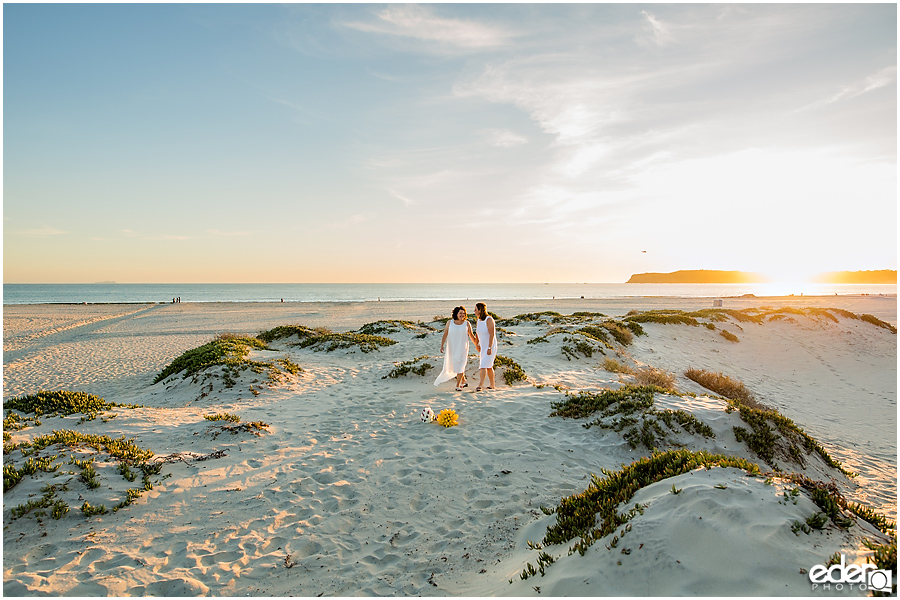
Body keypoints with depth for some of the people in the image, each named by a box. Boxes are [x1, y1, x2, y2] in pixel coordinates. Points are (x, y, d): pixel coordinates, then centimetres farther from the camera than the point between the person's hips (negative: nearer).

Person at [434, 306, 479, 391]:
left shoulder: (467, 324, -2)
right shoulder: (450, 323, -1)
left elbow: (471, 335, 8)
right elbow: (445, 335, -1)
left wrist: (476, 345, 13)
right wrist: (442, 346, -9)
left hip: (462, 348, -2)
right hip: (452, 348, 2)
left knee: (460, 366, -9)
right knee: (455, 366, 10)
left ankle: (458, 386, -3)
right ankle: (463, 381, 31)